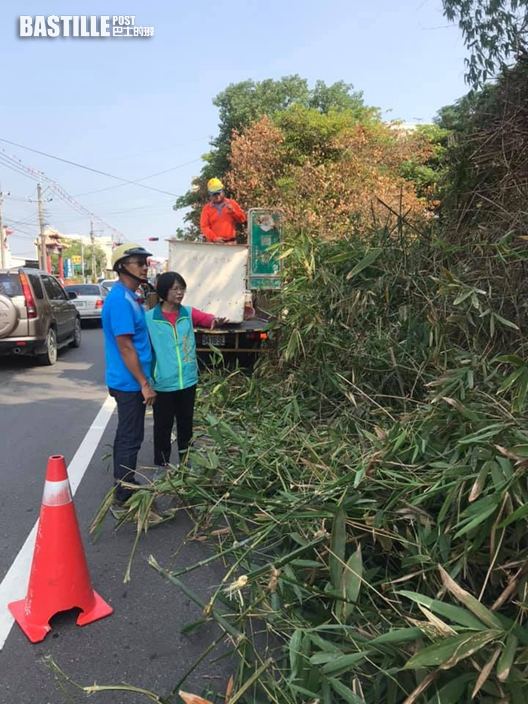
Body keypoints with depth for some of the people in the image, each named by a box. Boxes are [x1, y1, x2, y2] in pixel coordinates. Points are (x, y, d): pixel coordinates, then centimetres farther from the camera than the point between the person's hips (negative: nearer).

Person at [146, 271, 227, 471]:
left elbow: (206, 318, -14)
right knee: (163, 425, 10)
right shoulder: (149, 318, -8)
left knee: (186, 423, 16)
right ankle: (162, 465, 26)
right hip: (163, 383, -3)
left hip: (187, 380, 3)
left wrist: (215, 320, -38)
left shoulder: (189, 313, 1)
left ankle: (186, 462, 33)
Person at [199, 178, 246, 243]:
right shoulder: (207, 208, 7)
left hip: (230, 242, 1)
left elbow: (242, 219, 10)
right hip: (213, 243, -1)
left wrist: (232, 211, -7)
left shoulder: (232, 203, 11)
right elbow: (204, 227, -1)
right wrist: (214, 238, -16)